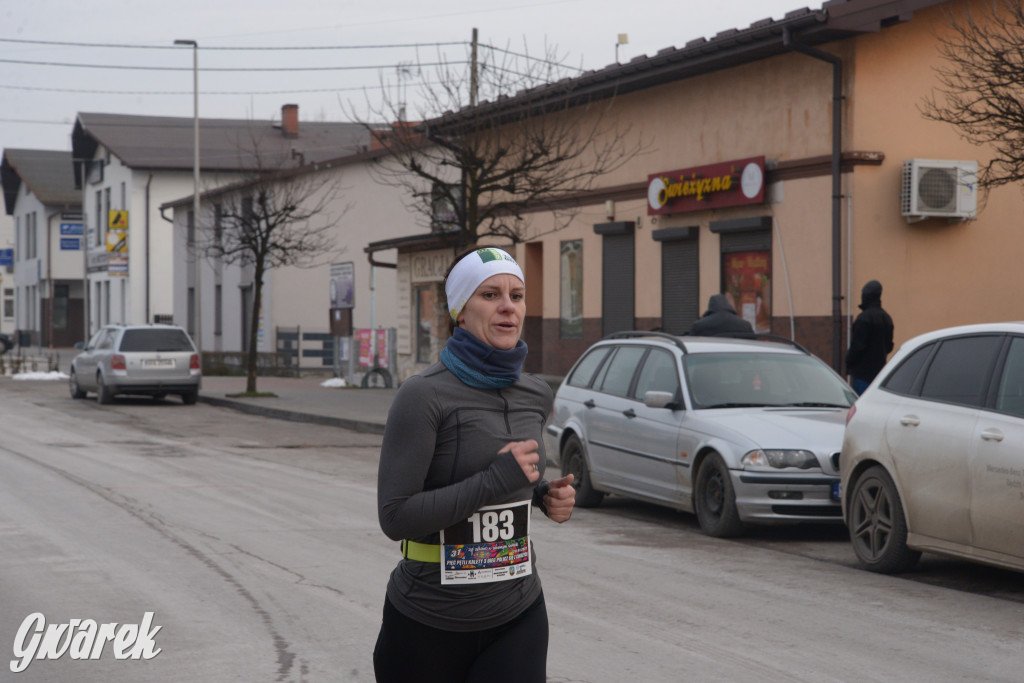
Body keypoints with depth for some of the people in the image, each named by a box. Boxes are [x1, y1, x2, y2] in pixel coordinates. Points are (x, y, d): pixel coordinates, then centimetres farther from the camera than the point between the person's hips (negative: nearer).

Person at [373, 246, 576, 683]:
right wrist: (497, 479, -22)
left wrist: (545, 495, 2)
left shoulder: (536, 396, 5)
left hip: (518, 617, 4)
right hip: (428, 625, -4)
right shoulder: (424, 396, -14)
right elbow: (395, 517, -19)